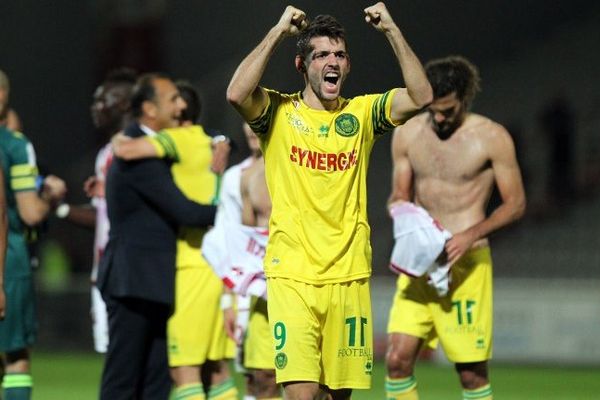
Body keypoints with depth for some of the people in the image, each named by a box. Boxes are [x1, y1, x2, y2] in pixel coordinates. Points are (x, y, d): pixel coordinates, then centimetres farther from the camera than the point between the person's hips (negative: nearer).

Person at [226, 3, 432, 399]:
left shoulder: (361, 114, 10)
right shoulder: (280, 112, 2)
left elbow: (421, 96, -4)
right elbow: (237, 94, -18)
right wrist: (278, 32, -13)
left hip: (349, 275, 3)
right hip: (292, 275, -3)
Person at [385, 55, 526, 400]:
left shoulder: (492, 138, -4)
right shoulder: (408, 134, 8)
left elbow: (516, 204, -2)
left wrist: (471, 235, -17)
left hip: (466, 261, -4)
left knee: (472, 371, -1)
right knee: (398, 358, -7)